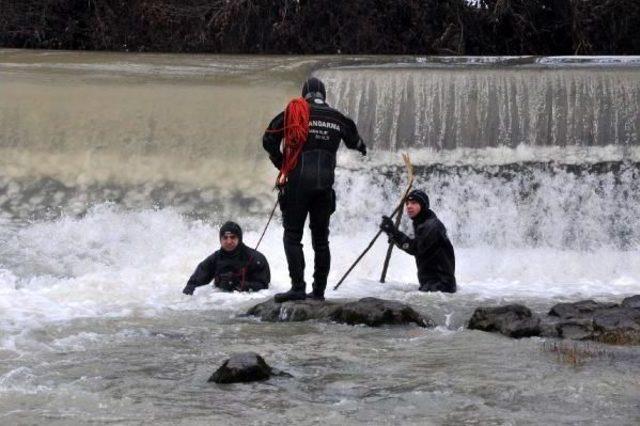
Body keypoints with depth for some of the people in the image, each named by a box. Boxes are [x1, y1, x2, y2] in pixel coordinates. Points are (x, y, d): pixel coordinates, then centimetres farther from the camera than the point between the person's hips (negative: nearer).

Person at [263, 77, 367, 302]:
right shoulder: (338, 118, 10)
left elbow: (269, 140, -4)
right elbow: (355, 141, 27)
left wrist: (281, 163, 9)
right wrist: (362, 148, 51)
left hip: (298, 183, -3)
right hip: (325, 186, 4)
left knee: (292, 235, -2)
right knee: (320, 239, 11)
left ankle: (298, 287, -15)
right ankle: (319, 290, 12)